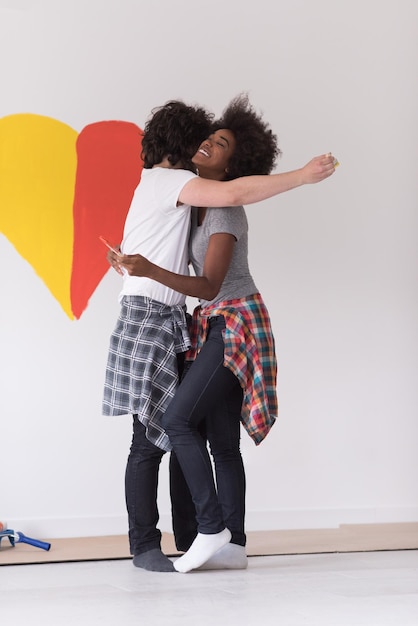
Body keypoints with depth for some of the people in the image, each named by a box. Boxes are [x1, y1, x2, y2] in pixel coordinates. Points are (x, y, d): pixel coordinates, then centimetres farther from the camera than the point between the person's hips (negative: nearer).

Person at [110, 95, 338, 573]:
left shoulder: (225, 210, -18)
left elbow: (208, 286, -26)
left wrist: (150, 270, -38)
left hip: (237, 324, -9)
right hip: (221, 326, 9)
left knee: (177, 421, -14)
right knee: (221, 439, 4)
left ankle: (211, 528, -10)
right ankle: (234, 545, 5)